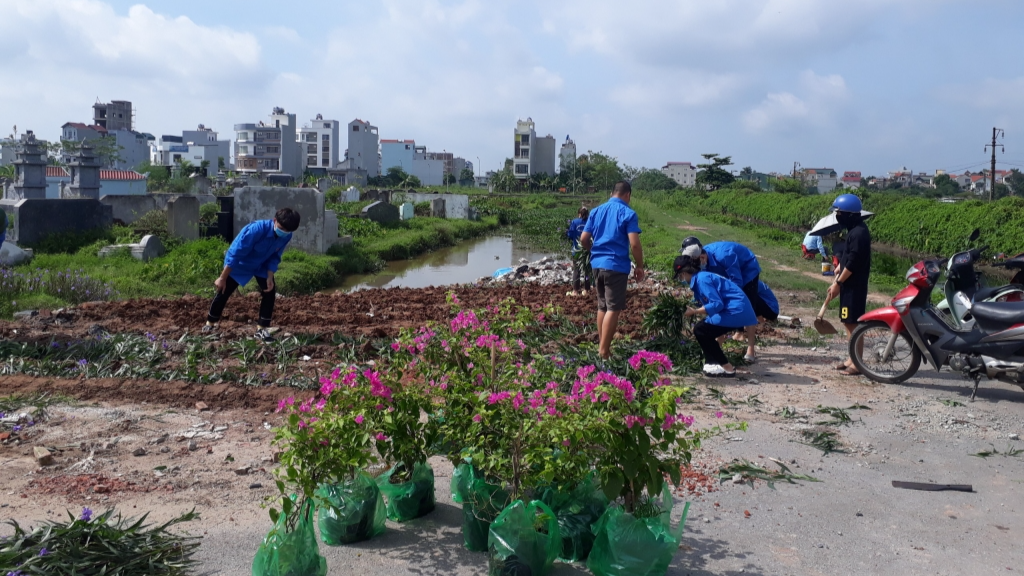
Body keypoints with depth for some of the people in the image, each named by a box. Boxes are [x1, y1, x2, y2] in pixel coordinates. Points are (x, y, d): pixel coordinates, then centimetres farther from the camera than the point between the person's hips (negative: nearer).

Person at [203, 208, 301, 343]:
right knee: (223, 292, 1)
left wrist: (270, 277, -18)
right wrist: (222, 278, -26)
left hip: (261, 265, 5)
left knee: (270, 292, -9)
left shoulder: (286, 237, -23)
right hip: (239, 263, -4)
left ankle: (262, 330, 0)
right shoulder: (257, 229, -39)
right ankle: (210, 324, 23)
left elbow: (275, 257, -6)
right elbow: (235, 253, -32)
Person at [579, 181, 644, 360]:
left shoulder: (596, 211, 10)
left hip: (597, 264, 6)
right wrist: (640, 266, -2)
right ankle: (604, 351, -4)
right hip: (616, 266, -6)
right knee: (613, 309, -2)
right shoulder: (628, 213, -6)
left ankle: (602, 346, 21)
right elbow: (634, 244, -15)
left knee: (602, 306, 16)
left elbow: (583, 240, 9)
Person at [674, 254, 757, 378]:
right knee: (705, 329, 15)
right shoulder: (701, 277, 16)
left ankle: (727, 368, -2)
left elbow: (717, 304, -21)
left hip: (736, 311, -10)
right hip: (738, 310, 10)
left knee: (700, 330, -5)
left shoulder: (702, 279, -13)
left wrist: (694, 312, -15)